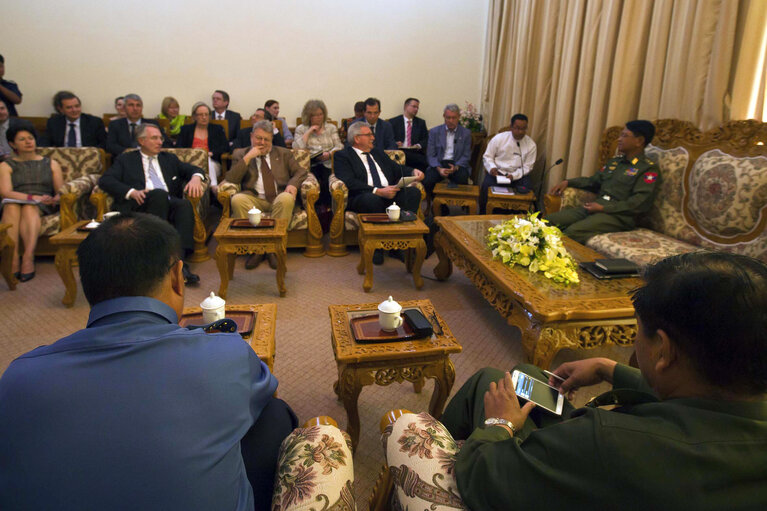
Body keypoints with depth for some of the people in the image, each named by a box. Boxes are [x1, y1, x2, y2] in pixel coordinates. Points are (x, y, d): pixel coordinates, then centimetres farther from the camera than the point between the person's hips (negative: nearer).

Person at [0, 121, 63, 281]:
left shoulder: (51, 164, 21)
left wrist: (54, 200, -12)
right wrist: (32, 197, -19)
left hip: (43, 207, 0)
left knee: (29, 209, -35)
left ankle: (28, 256, -51)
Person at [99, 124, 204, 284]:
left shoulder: (169, 158, 31)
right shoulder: (125, 160, 22)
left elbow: (193, 169, 23)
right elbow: (105, 180, 7)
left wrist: (196, 178, -4)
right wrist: (131, 192, -11)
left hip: (169, 204, 2)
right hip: (139, 205, -2)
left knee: (185, 203, -33)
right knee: (159, 193, -36)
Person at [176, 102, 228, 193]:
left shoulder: (217, 129, 24)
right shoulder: (186, 129, 24)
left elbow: (226, 147, 10)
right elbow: (178, 147, 12)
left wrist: (211, 153, -9)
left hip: (212, 163, 0)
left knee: (207, 162, -38)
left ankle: (213, 187, -48)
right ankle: (214, 187, -51)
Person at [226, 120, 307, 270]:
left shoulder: (284, 153, 20)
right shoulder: (240, 155, 16)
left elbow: (300, 172, 12)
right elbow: (231, 179, 3)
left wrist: (293, 184, -10)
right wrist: (247, 158, -6)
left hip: (279, 198, 0)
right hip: (254, 199, 0)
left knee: (286, 198, -35)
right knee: (237, 199, -31)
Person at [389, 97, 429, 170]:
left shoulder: (421, 122, 21)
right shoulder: (393, 121, 13)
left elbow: (426, 139, 12)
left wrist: (418, 145, -9)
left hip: (416, 152, 2)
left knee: (424, 162, -31)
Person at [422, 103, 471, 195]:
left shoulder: (466, 133, 9)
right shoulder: (434, 132, 8)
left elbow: (466, 156, 5)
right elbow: (430, 155, 2)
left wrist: (456, 167, -16)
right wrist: (439, 168, -16)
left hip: (457, 164, 0)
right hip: (438, 164, 0)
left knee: (462, 180, -34)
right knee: (427, 181, -30)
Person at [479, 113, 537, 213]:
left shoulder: (531, 145, 0)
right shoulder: (498, 138, -2)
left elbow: (527, 166, 0)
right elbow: (487, 156, 4)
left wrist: (514, 175, -17)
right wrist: (492, 167, -18)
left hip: (518, 175, 1)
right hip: (498, 172, -1)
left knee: (527, 189, -28)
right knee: (487, 186, -30)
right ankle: (482, 215, -10)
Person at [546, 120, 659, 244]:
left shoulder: (649, 169, -2)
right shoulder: (614, 161, 23)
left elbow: (640, 203, -13)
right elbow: (593, 181, 31)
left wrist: (604, 208, -16)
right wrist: (568, 182, 15)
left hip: (618, 216, -7)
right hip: (594, 208, 8)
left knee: (572, 231, -34)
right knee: (549, 220, -13)